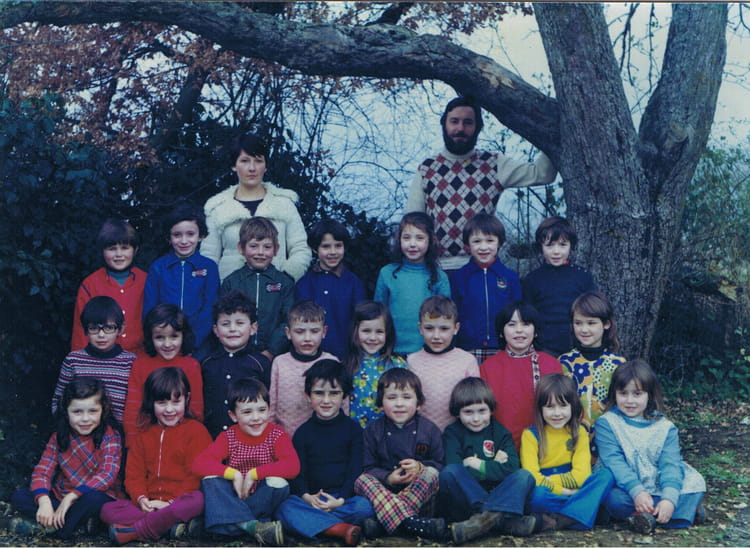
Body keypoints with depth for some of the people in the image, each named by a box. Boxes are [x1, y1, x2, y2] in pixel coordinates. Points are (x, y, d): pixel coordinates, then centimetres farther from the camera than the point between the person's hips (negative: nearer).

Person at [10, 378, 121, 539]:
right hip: (59, 497, 5)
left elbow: (107, 474, -20)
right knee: (18, 496, -13)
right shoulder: (59, 438, 2)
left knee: (93, 498, -39)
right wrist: (44, 502, -26)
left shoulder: (110, 437, -10)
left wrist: (71, 496, -27)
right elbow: (42, 471, -6)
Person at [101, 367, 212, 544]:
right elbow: (134, 473, 11)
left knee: (197, 501, -39)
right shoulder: (143, 435, 18)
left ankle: (136, 531, -32)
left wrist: (171, 502, -15)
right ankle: (174, 525, -31)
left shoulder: (196, 430, 4)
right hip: (149, 503, 4)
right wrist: (142, 499, -10)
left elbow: (197, 474, -5)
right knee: (108, 509, -18)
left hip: (181, 499, -4)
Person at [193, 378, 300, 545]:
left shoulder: (277, 435, -6)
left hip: (262, 499, -2)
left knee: (278, 483, -30)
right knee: (211, 480, -23)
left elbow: (293, 466, -24)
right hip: (234, 499, 2)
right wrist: (233, 474, -27)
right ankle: (252, 525, -36)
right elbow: (199, 463, -15)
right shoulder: (228, 437, -1)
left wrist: (253, 474, -24)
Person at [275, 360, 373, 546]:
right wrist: (307, 497, -14)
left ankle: (312, 521, -28)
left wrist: (340, 500, -14)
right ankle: (341, 528, -42)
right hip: (312, 498, 1)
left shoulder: (353, 429, 11)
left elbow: (356, 470, 3)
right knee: (285, 508, -31)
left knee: (364, 506, -33)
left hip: (346, 497, -1)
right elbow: (297, 472, 7)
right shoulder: (303, 432, 14)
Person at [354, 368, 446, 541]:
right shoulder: (373, 430, 6)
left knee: (431, 473, -30)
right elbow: (368, 468, 2)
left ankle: (382, 521, -41)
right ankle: (409, 522, -50)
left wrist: (420, 467, -16)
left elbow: (440, 464, 5)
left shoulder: (429, 429, 6)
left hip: (419, 488, 0)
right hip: (385, 487, 0)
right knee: (362, 480, -28)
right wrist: (388, 478, -18)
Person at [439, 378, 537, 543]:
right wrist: (494, 466, -6)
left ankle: (484, 518, -43)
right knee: (448, 474, -30)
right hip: (464, 499, -2)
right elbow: (453, 468, -11)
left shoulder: (501, 433, 13)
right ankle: (505, 520, -38)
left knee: (524, 476, -21)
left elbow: (511, 468, -5)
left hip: (496, 495, 2)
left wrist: (479, 465, -6)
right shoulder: (452, 433, 9)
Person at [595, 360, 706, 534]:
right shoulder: (606, 424, -2)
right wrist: (637, 492, -27)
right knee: (614, 499, -33)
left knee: (695, 483, -17)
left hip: (660, 489, 2)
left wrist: (669, 498, -25)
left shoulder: (665, 427, 4)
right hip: (628, 489, -2)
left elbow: (670, 464, -7)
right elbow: (614, 462, -13)